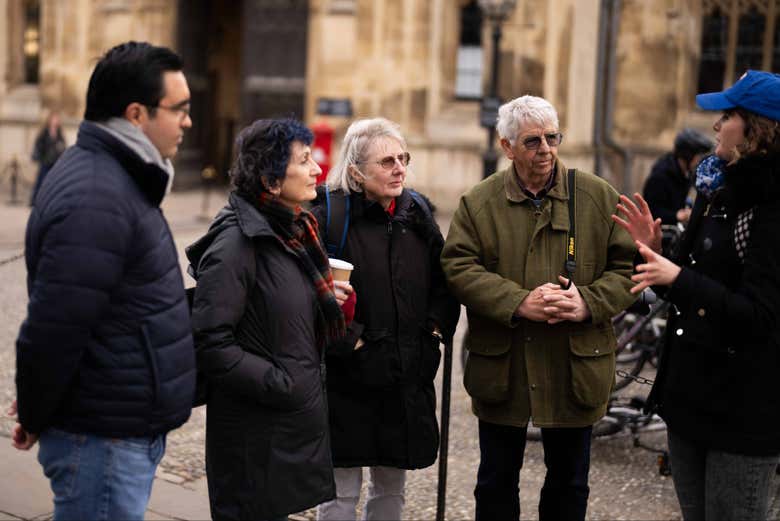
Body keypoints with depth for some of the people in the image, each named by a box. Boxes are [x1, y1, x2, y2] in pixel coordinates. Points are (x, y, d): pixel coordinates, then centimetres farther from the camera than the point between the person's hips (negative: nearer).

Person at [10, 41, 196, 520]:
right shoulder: (95, 202, -23)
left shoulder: (114, 176, 10)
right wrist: (35, 420, -10)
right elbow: (51, 329, -25)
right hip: (103, 441, -10)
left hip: (130, 433, 10)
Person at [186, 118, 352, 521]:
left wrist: (324, 299, 5)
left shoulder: (294, 230, 9)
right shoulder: (237, 242, -19)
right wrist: (279, 384, -19)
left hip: (298, 423, 9)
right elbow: (210, 343, -22)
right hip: (256, 434, -9)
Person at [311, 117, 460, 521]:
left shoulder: (416, 213, 8)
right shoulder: (328, 217, -11)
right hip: (347, 380, -5)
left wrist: (437, 328, 4)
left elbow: (443, 280, 17)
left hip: (408, 379, 6)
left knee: (391, 488, 16)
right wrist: (348, 341, -17)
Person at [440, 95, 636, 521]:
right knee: (496, 482, 14)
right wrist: (518, 303, -22)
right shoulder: (478, 202, -2)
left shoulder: (598, 196, 0)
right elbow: (459, 266, -10)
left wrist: (590, 303, -18)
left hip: (575, 370, 1)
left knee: (569, 483, 16)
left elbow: (627, 265, 0)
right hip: (502, 370, -1)